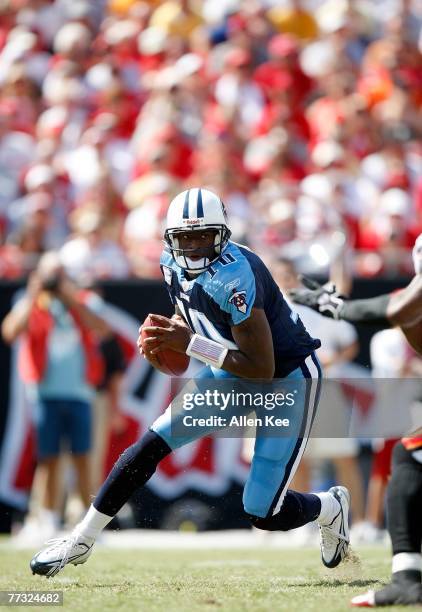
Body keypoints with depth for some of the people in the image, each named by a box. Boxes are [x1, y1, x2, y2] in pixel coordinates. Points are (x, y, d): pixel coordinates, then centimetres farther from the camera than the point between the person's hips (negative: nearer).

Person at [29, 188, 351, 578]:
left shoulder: (235, 278, -33)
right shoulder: (175, 266, -9)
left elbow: (263, 371, -32)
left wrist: (189, 343, -33)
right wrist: (169, 336, -9)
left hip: (288, 379, -7)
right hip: (233, 372, 7)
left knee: (265, 515, -7)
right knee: (150, 446, -4)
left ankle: (329, 508, 26)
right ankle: (80, 542, 9)